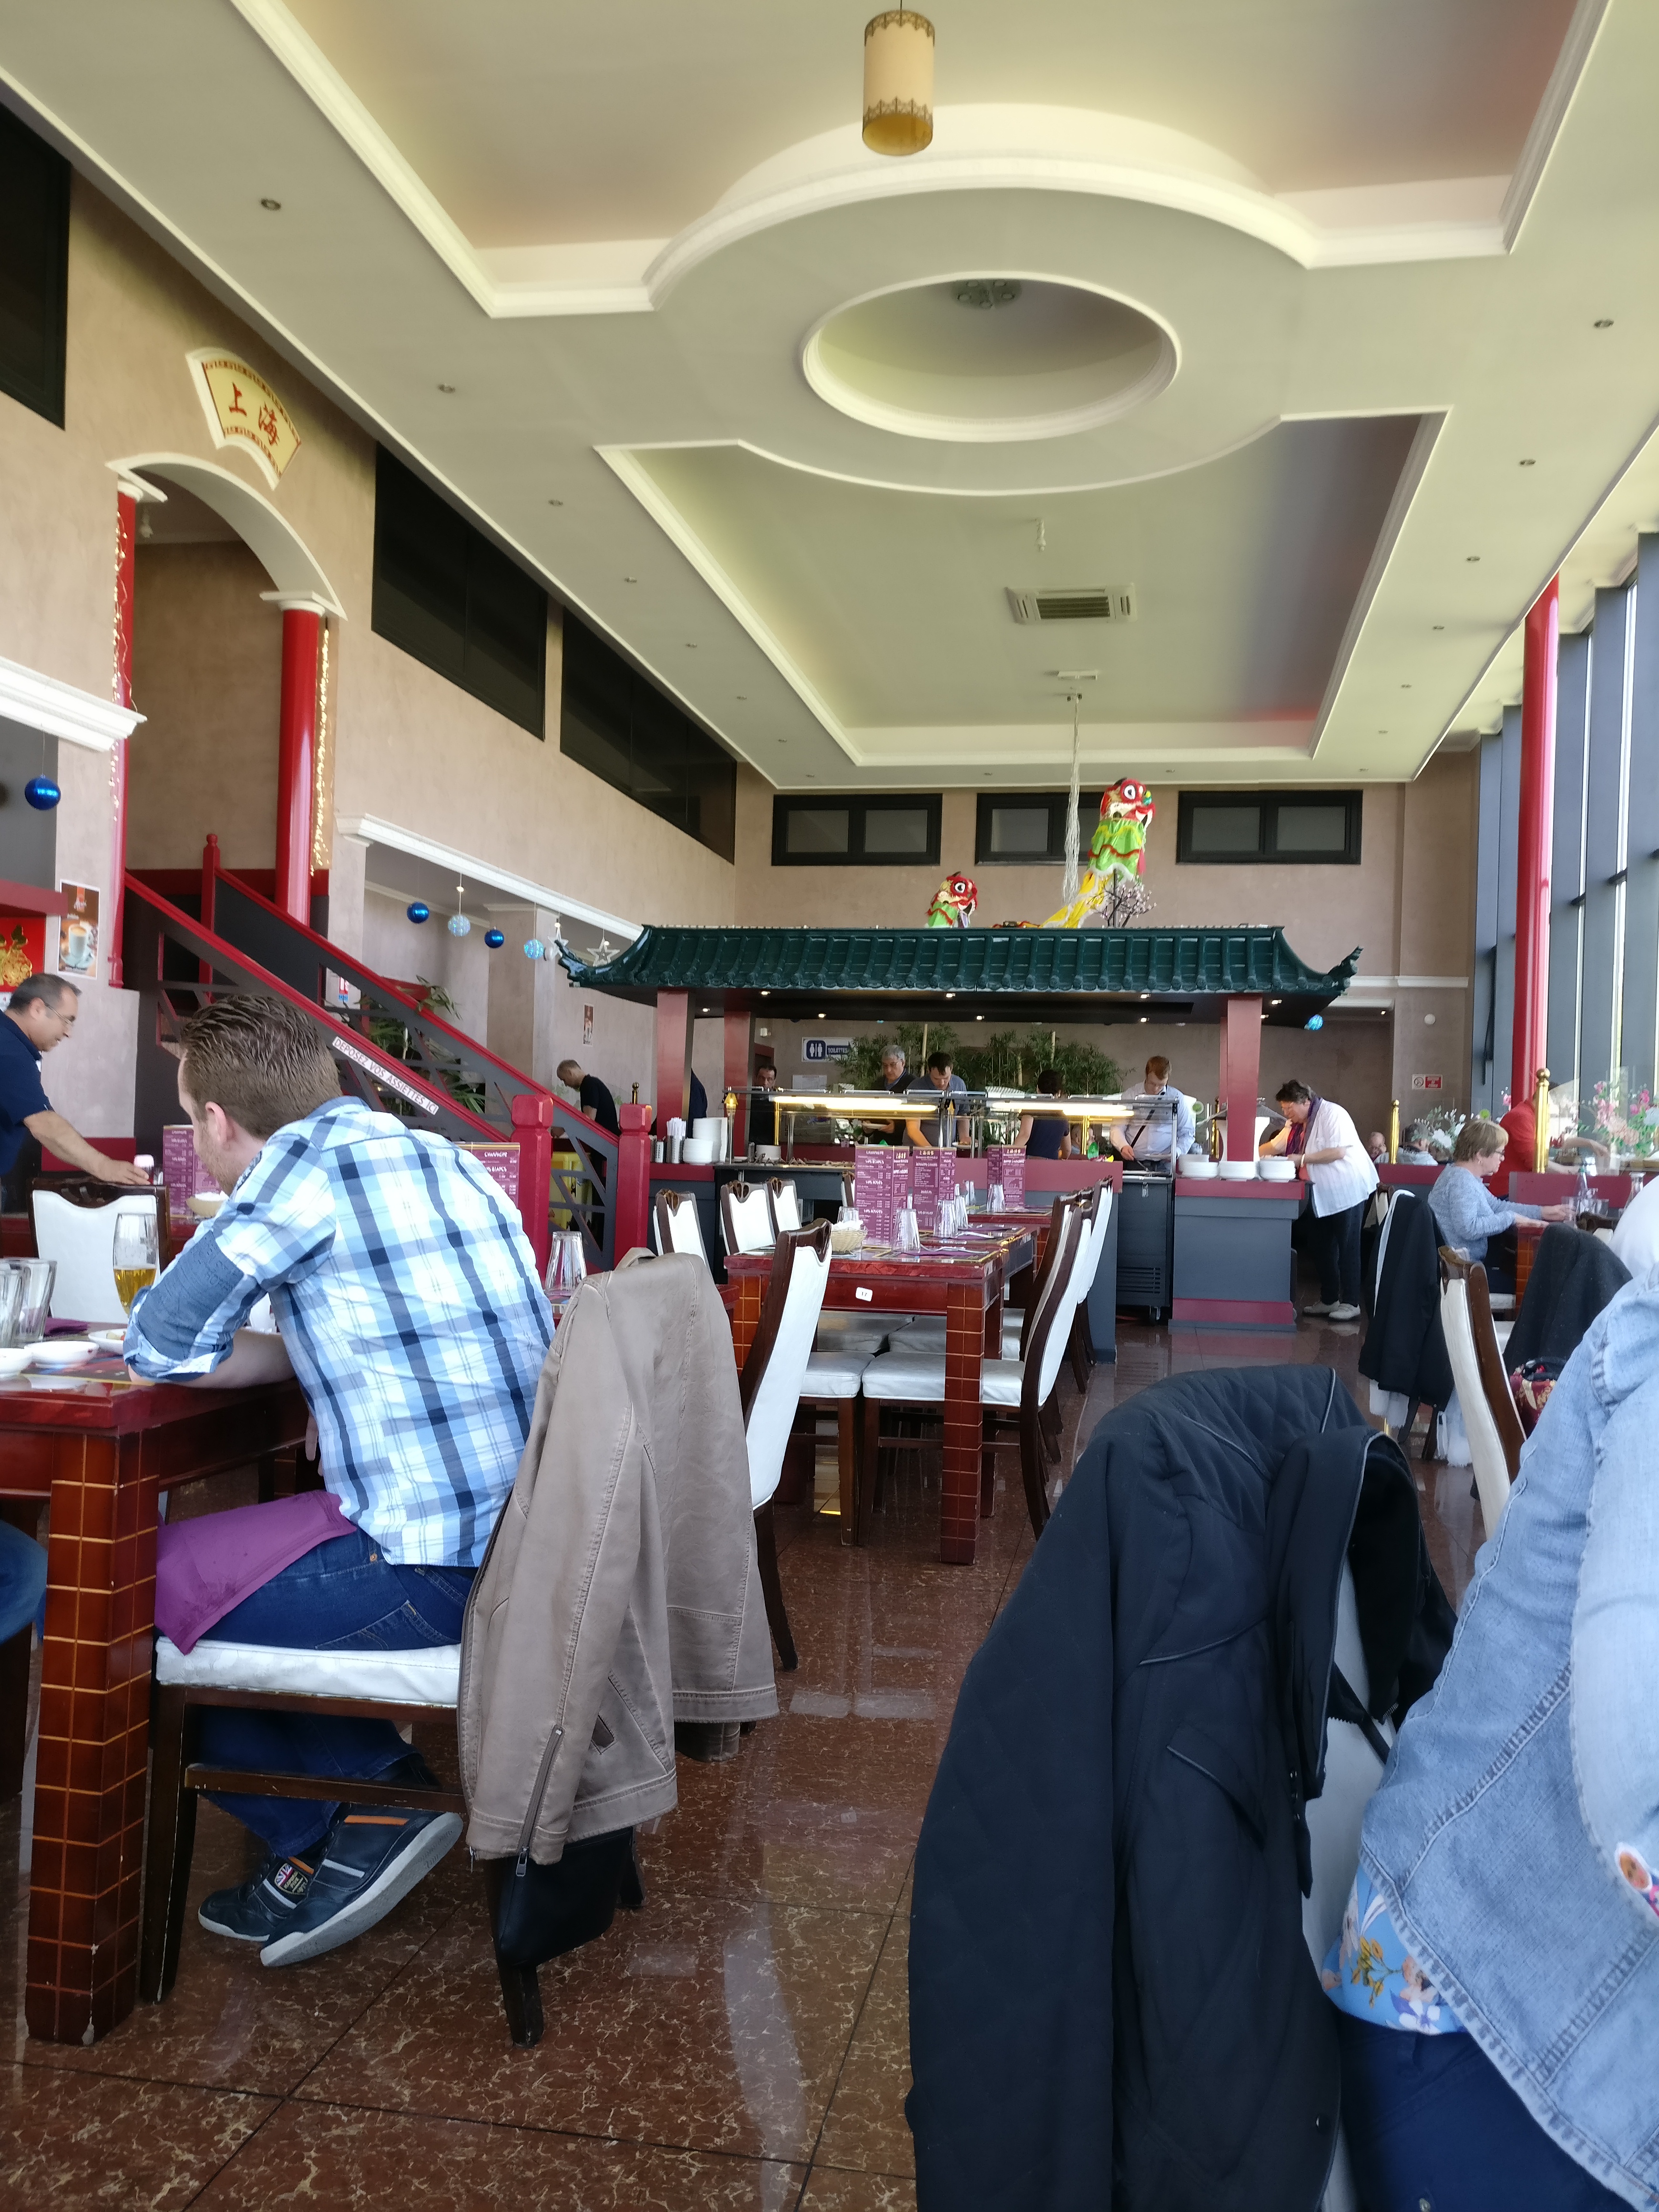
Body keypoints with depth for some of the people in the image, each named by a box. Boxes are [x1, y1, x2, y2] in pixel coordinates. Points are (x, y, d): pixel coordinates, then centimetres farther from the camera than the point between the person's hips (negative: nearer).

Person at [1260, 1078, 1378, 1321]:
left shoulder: (1332, 1114, -18)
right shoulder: (1296, 1124, 9)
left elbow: (1339, 1152, -25)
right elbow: (1275, 1145, 10)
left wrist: (1302, 1159, -24)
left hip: (1347, 1190, -9)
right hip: (1324, 1194, 9)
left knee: (1347, 1247, -5)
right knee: (1322, 1247, 12)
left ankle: (1351, 1304, 0)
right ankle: (1329, 1300, 22)